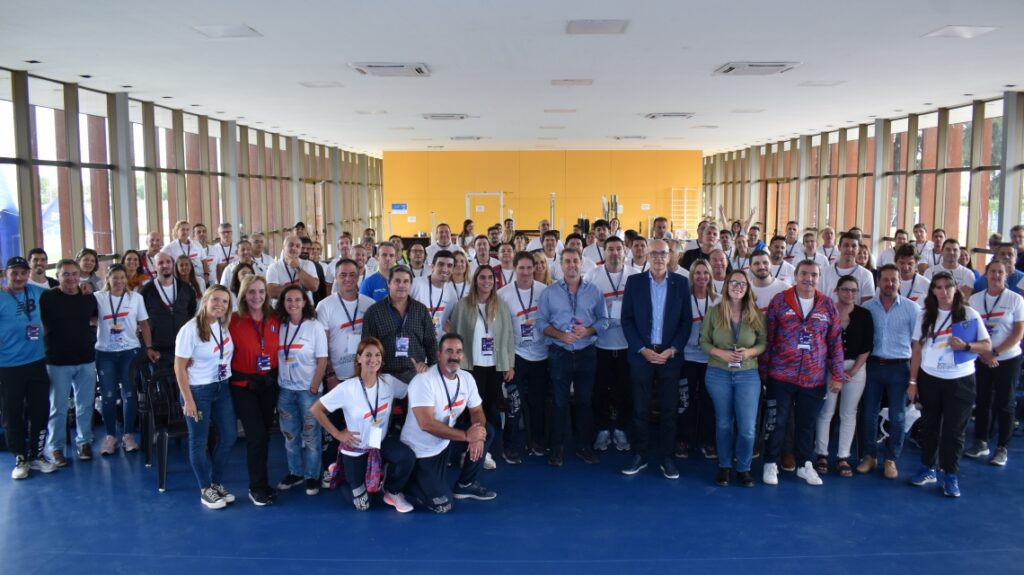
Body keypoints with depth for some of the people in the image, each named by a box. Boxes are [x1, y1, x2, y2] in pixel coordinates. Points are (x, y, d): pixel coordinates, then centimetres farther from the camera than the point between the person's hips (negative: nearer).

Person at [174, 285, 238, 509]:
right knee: (199, 441, 7)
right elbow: (179, 367, -14)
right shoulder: (190, 329, -17)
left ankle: (217, 483, 29)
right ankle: (205, 490, 21)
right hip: (198, 390, -6)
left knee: (229, 435, 11)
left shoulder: (225, 326, 0)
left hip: (222, 388, 6)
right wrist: (188, 400, -15)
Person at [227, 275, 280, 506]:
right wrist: (233, 374, -10)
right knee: (256, 435, -7)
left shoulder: (275, 320, 1)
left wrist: (279, 375, 4)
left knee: (265, 434, 13)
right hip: (243, 385, -4)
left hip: (269, 384, 4)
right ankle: (257, 487, 8)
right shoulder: (234, 321, -11)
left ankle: (260, 481, 29)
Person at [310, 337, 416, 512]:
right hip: (355, 449, -2)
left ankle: (393, 492, 1)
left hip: (382, 442, 3)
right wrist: (337, 433, -14)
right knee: (362, 505, 8)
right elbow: (316, 409, -15)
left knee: (408, 457, -30)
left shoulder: (389, 382, -11)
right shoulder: (347, 388, -22)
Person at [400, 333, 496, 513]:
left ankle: (466, 485, 10)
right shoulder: (423, 381, -25)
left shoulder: (467, 378, -3)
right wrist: (467, 436, -31)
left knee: (487, 431, -5)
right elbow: (427, 424, -33)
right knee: (441, 504, -12)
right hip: (421, 450, -7)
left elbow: (477, 412, 3)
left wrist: (478, 436, -20)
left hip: (446, 441, 7)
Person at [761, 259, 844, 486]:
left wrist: (837, 375, 3)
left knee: (807, 423, 13)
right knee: (778, 421, 5)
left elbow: (836, 341, 6)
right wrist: (763, 368, -3)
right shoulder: (779, 301, -3)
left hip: (815, 378, 2)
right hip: (782, 375, -2)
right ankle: (770, 463, 19)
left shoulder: (828, 305, 4)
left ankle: (804, 465, 28)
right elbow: (767, 337, -1)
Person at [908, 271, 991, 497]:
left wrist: (965, 346, -19)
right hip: (929, 379, 2)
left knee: (954, 429, 2)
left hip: (960, 381, -2)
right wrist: (913, 381, 1)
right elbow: (917, 350, 4)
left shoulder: (970, 314, -3)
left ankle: (951, 476, 12)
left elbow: (987, 345, 0)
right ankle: (927, 469, 25)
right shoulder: (926, 316, 3)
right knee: (929, 425, 12)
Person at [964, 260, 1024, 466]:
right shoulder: (975, 299, 3)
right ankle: (981, 442, 20)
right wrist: (983, 353, -7)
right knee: (982, 402, 9)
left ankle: (1002, 448, 11)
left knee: (1004, 404, 3)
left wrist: (995, 353, -12)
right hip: (981, 359, 2)